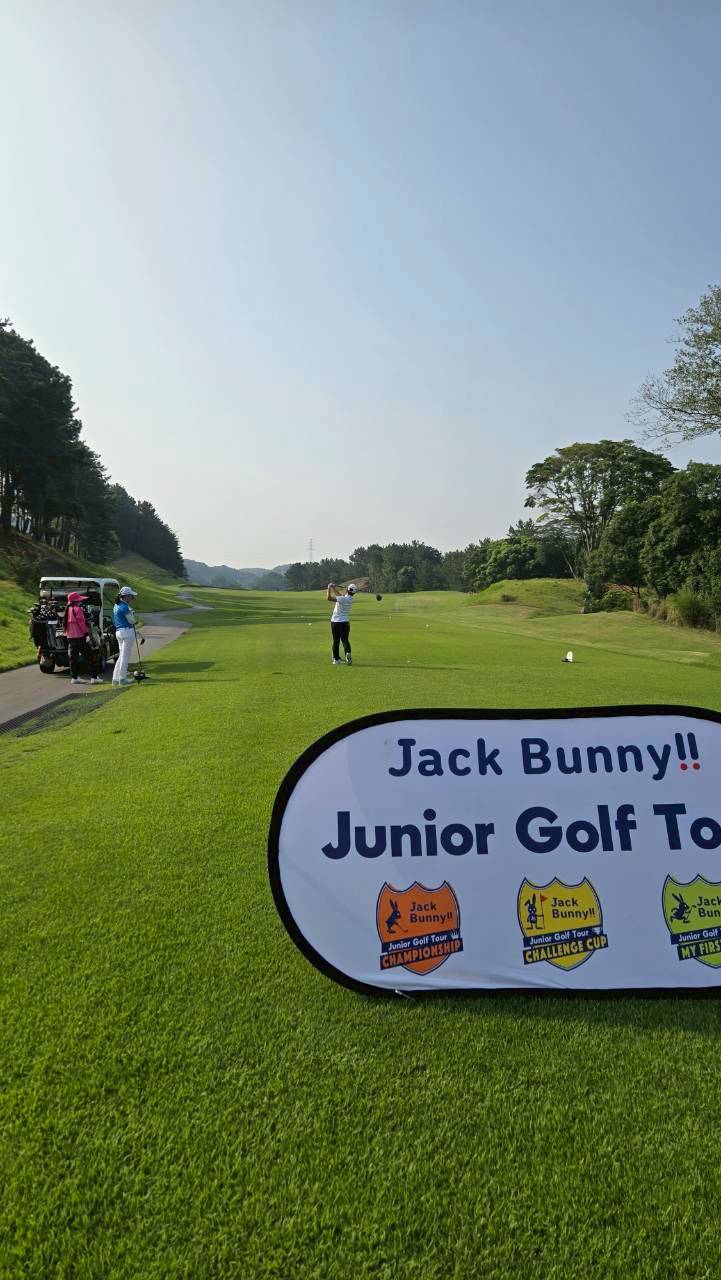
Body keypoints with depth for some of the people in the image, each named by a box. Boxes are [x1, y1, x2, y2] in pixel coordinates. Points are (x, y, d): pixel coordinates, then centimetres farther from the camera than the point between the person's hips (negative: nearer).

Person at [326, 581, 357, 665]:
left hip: (335, 622, -5)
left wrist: (329, 588, -13)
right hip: (345, 623, 5)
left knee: (336, 641, 7)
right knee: (345, 640, 7)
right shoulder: (350, 599, 1)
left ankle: (336, 659, 11)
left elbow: (329, 598, -27)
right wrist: (334, 589, 22)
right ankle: (348, 653, -21)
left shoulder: (343, 599, -22)